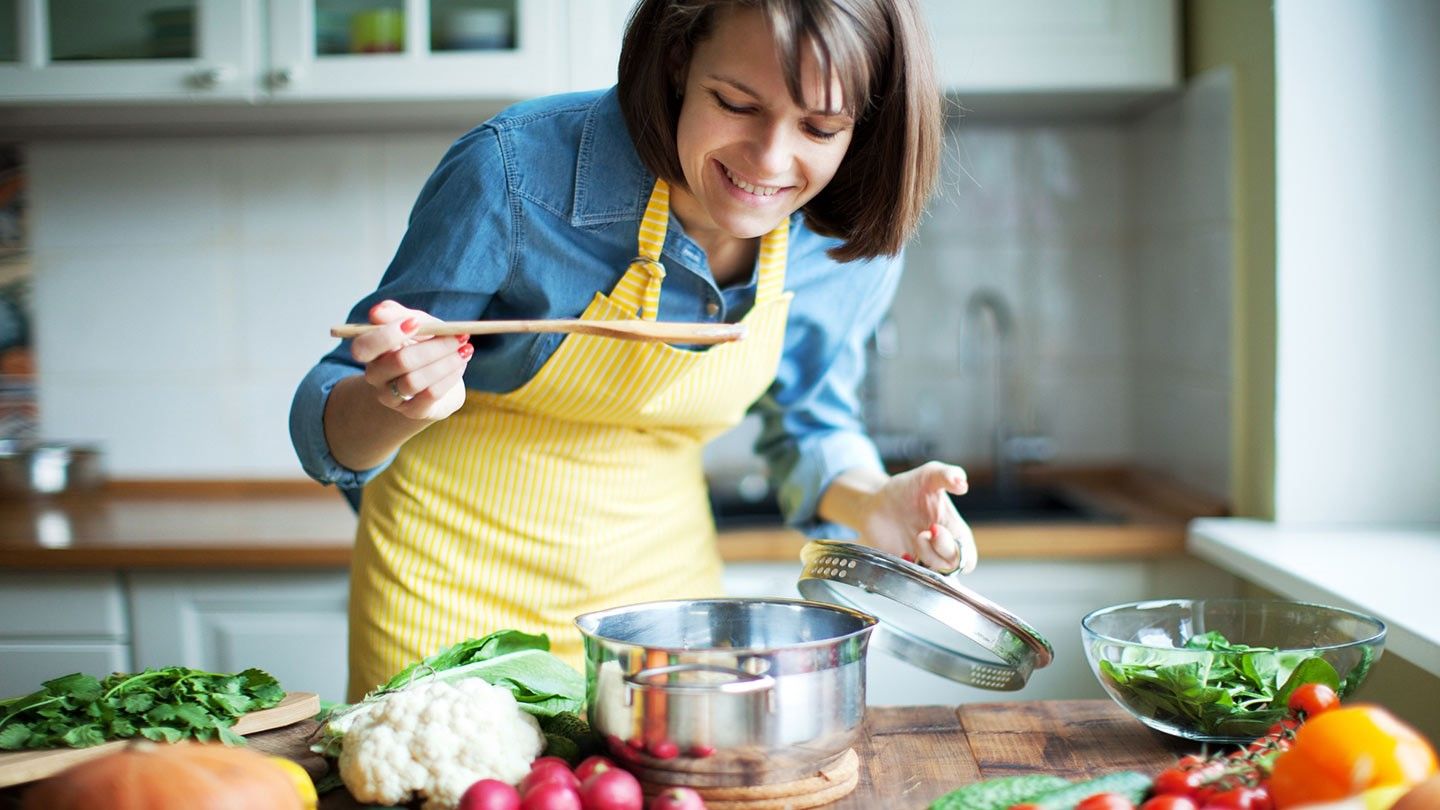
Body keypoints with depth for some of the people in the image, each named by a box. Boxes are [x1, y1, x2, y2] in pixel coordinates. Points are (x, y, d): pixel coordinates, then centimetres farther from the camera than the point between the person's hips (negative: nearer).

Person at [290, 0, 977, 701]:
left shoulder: (851, 249, -14)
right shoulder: (516, 170, -26)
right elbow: (327, 433, -17)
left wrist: (871, 503, -14)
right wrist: (394, 404, -40)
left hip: (661, 576, 3)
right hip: (455, 582, -3)